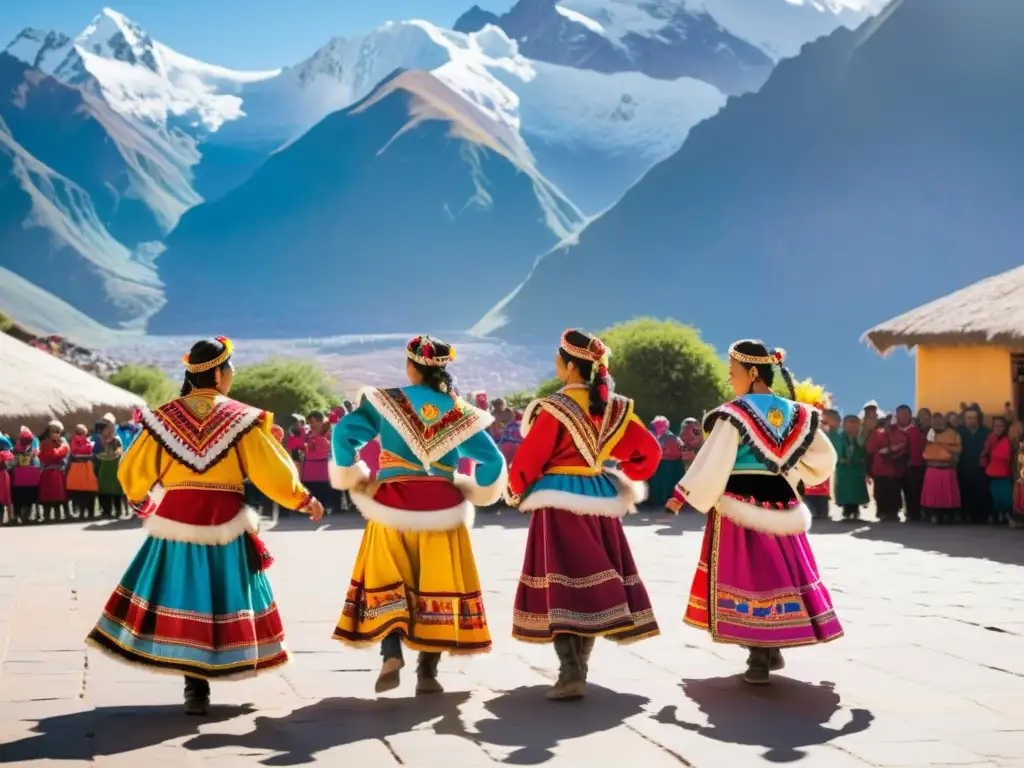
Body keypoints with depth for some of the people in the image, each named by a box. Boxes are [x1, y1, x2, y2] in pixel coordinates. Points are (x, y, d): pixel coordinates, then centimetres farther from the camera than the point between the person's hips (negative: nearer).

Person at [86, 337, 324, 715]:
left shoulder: (165, 415, 3)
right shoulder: (240, 418, -5)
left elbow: (133, 471, 9)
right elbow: (272, 469, -4)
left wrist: (143, 500, 29)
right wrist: (304, 500, 10)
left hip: (175, 518, 2)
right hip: (224, 521, -2)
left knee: (182, 596, 8)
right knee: (217, 598, 9)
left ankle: (195, 688, 6)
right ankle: (199, 688, 11)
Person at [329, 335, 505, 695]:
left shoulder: (386, 402, -3)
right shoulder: (459, 412, 4)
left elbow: (344, 433, -12)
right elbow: (492, 460, 2)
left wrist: (352, 477, 0)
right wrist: (473, 490, 15)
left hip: (392, 503, -1)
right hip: (440, 507, 1)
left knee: (386, 582, 9)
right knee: (437, 584, 6)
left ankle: (392, 653, -11)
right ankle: (427, 672, 5)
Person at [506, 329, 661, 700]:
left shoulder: (555, 407, -14)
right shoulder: (615, 407, 4)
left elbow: (529, 459, -10)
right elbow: (648, 452, 8)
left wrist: (516, 492, 8)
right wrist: (623, 482, 19)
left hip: (560, 502, -6)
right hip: (599, 499, 6)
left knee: (559, 583, -5)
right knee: (592, 580, 13)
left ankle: (570, 673, -14)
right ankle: (579, 667, 20)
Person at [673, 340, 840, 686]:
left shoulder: (734, 414, -12)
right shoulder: (795, 413, 6)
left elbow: (713, 463, -15)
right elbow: (823, 459, 11)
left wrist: (684, 496, -6)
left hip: (741, 507, -5)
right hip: (780, 504, 5)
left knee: (745, 575, 0)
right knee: (779, 572, 15)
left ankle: (758, 659, -1)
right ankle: (773, 649, 23)